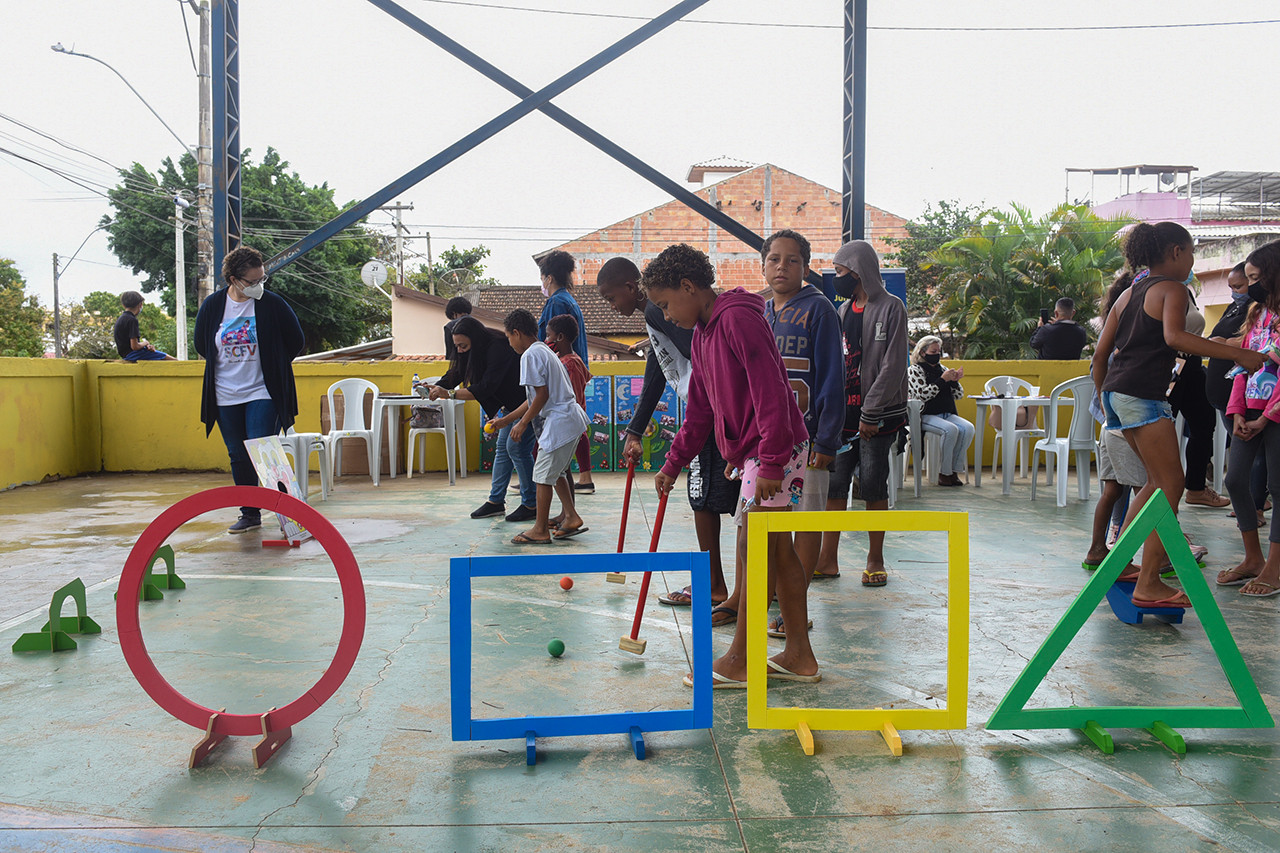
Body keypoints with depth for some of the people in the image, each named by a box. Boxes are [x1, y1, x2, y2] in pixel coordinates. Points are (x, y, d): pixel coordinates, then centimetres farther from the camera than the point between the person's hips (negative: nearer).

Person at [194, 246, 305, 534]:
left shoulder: (273, 304, -8)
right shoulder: (212, 306, 0)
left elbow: (296, 342, 3)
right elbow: (201, 346, 16)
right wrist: (229, 366, 15)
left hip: (263, 393, -3)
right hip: (226, 397, 4)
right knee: (238, 457, 9)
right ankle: (249, 514, 19)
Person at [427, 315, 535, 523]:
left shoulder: (498, 349, -30)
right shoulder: (478, 350, -1)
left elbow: (486, 388, -35)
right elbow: (455, 374, -2)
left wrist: (449, 394, -35)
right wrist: (436, 388, -20)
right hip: (510, 403, 10)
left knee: (517, 447, -12)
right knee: (502, 446, 10)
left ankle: (531, 504, -3)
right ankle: (496, 501, 16)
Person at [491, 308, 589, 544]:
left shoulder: (530, 355, -11)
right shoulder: (544, 351, 20)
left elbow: (542, 395, -17)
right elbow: (533, 399, 23)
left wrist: (523, 423, -8)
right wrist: (506, 420, 26)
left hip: (559, 422, -10)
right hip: (571, 419, 10)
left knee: (543, 473, -2)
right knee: (555, 472, 20)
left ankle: (540, 530, 5)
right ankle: (572, 518, 20)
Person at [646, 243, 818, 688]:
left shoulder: (738, 319, -15)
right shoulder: (702, 333, 16)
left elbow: (770, 393, -22)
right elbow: (700, 411, 21)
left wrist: (771, 463, -24)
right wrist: (673, 464, 20)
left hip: (776, 450, -10)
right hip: (754, 452, 10)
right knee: (779, 551, 11)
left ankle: (738, 662, 5)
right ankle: (799, 657, 19)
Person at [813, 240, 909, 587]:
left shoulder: (891, 308, -4)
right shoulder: (841, 313, 15)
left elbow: (892, 367, -10)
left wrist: (871, 414, -15)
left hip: (879, 416, -5)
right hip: (844, 415, 5)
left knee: (873, 486, 0)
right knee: (834, 483, 3)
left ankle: (875, 559, 13)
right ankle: (828, 558, 11)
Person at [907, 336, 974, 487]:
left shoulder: (943, 369, 19)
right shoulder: (914, 370, 1)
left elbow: (959, 395, 18)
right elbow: (923, 394, -14)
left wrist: (955, 381, -2)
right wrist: (943, 380, -14)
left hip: (947, 414, 6)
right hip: (926, 416, -6)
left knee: (968, 428, -22)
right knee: (951, 430, -32)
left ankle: (954, 470, -16)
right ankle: (944, 473, -21)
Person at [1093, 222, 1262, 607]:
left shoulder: (1129, 293, 21)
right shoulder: (1172, 288, -3)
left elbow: (1101, 353, 19)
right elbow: (1174, 337, -23)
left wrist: (1104, 397, 27)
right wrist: (1236, 354, -26)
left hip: (1117, 390, 9)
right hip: (1142, 393, -9)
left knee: (1158, 482, 18)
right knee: (1171, 486, -6)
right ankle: (1148, 585, -8)